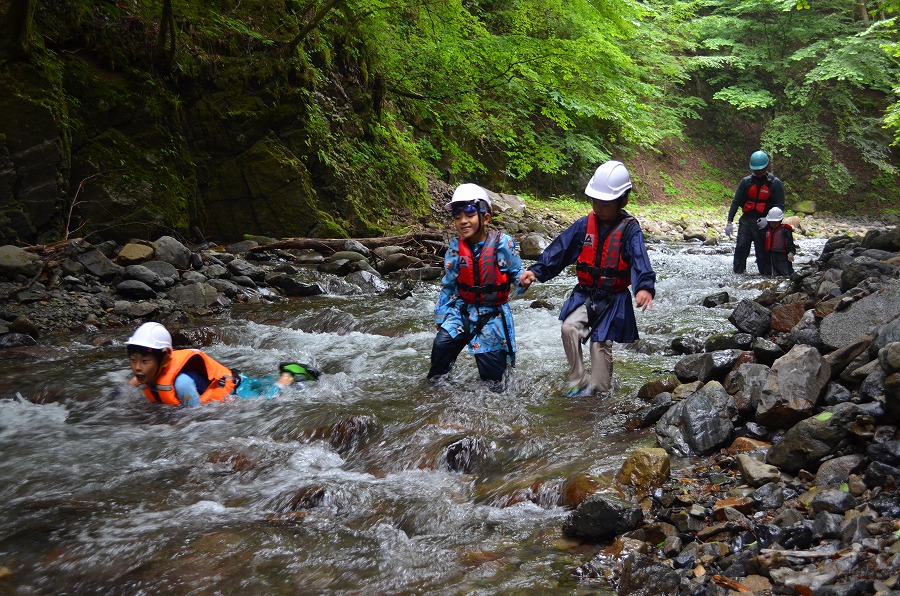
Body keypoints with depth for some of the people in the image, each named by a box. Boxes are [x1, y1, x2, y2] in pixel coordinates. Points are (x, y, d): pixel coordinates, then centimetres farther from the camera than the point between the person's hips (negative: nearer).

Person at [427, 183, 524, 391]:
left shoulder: (502, 243, -14)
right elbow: (448, 286, 6)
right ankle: (434, 383, 6)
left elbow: (517, 274, -5)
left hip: (492, 315, -2)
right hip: (462, 310, 2)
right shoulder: (456, 248, -4)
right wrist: (440, 316, 10)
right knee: (441, 344, -18)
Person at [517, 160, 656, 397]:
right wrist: (536, 270, -8)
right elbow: (559, 249, 4)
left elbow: (640, 260, -23)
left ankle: (602, 393, 12)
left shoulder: (629, 230, -9)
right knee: (569, 328, -18)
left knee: (601, 343, -5)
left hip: (613, 299, -3)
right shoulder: (585, 225, 2)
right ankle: (580, 384, -5)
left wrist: (645, 287, -41)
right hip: (584, 294, 3)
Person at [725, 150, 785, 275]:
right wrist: (729, 222, -4)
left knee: (762, 252, 2)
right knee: (740, 249, -7)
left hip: (763, 223, -2)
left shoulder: (775, 183, -3)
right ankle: (738, 273, 0)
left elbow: (780, 205, -2)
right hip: (746, 220, 2)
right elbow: (736, 202, 4)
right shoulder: (746, 181, 3)